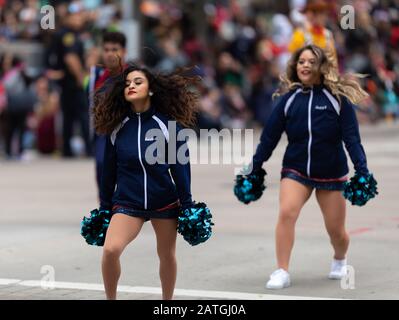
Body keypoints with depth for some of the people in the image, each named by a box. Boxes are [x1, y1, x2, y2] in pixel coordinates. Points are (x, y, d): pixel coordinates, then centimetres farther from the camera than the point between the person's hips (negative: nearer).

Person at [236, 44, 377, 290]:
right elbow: (270, 137, 1)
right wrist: (254, 170, 2)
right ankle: (282, 272, -15)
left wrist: (362, 172, -14)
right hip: (296, 170, 1)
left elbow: (352, 139, -7)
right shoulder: (289, 99, -2)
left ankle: (340, 260, 40)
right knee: (286, 213, -23)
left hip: (331, 174, -1)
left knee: (336, 230, 6)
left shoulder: (338, 99, -7)